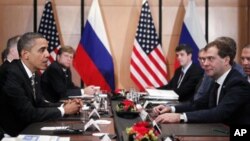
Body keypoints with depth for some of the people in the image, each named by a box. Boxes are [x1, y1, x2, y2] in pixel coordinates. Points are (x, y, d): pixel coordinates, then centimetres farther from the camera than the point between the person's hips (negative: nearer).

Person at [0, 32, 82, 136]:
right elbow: (28, 114, -24)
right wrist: (63, 110, -14)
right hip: (14, 134, -8)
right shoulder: (12, 75, -23)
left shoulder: (34, 74, 5)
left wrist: (64, 105, -7)